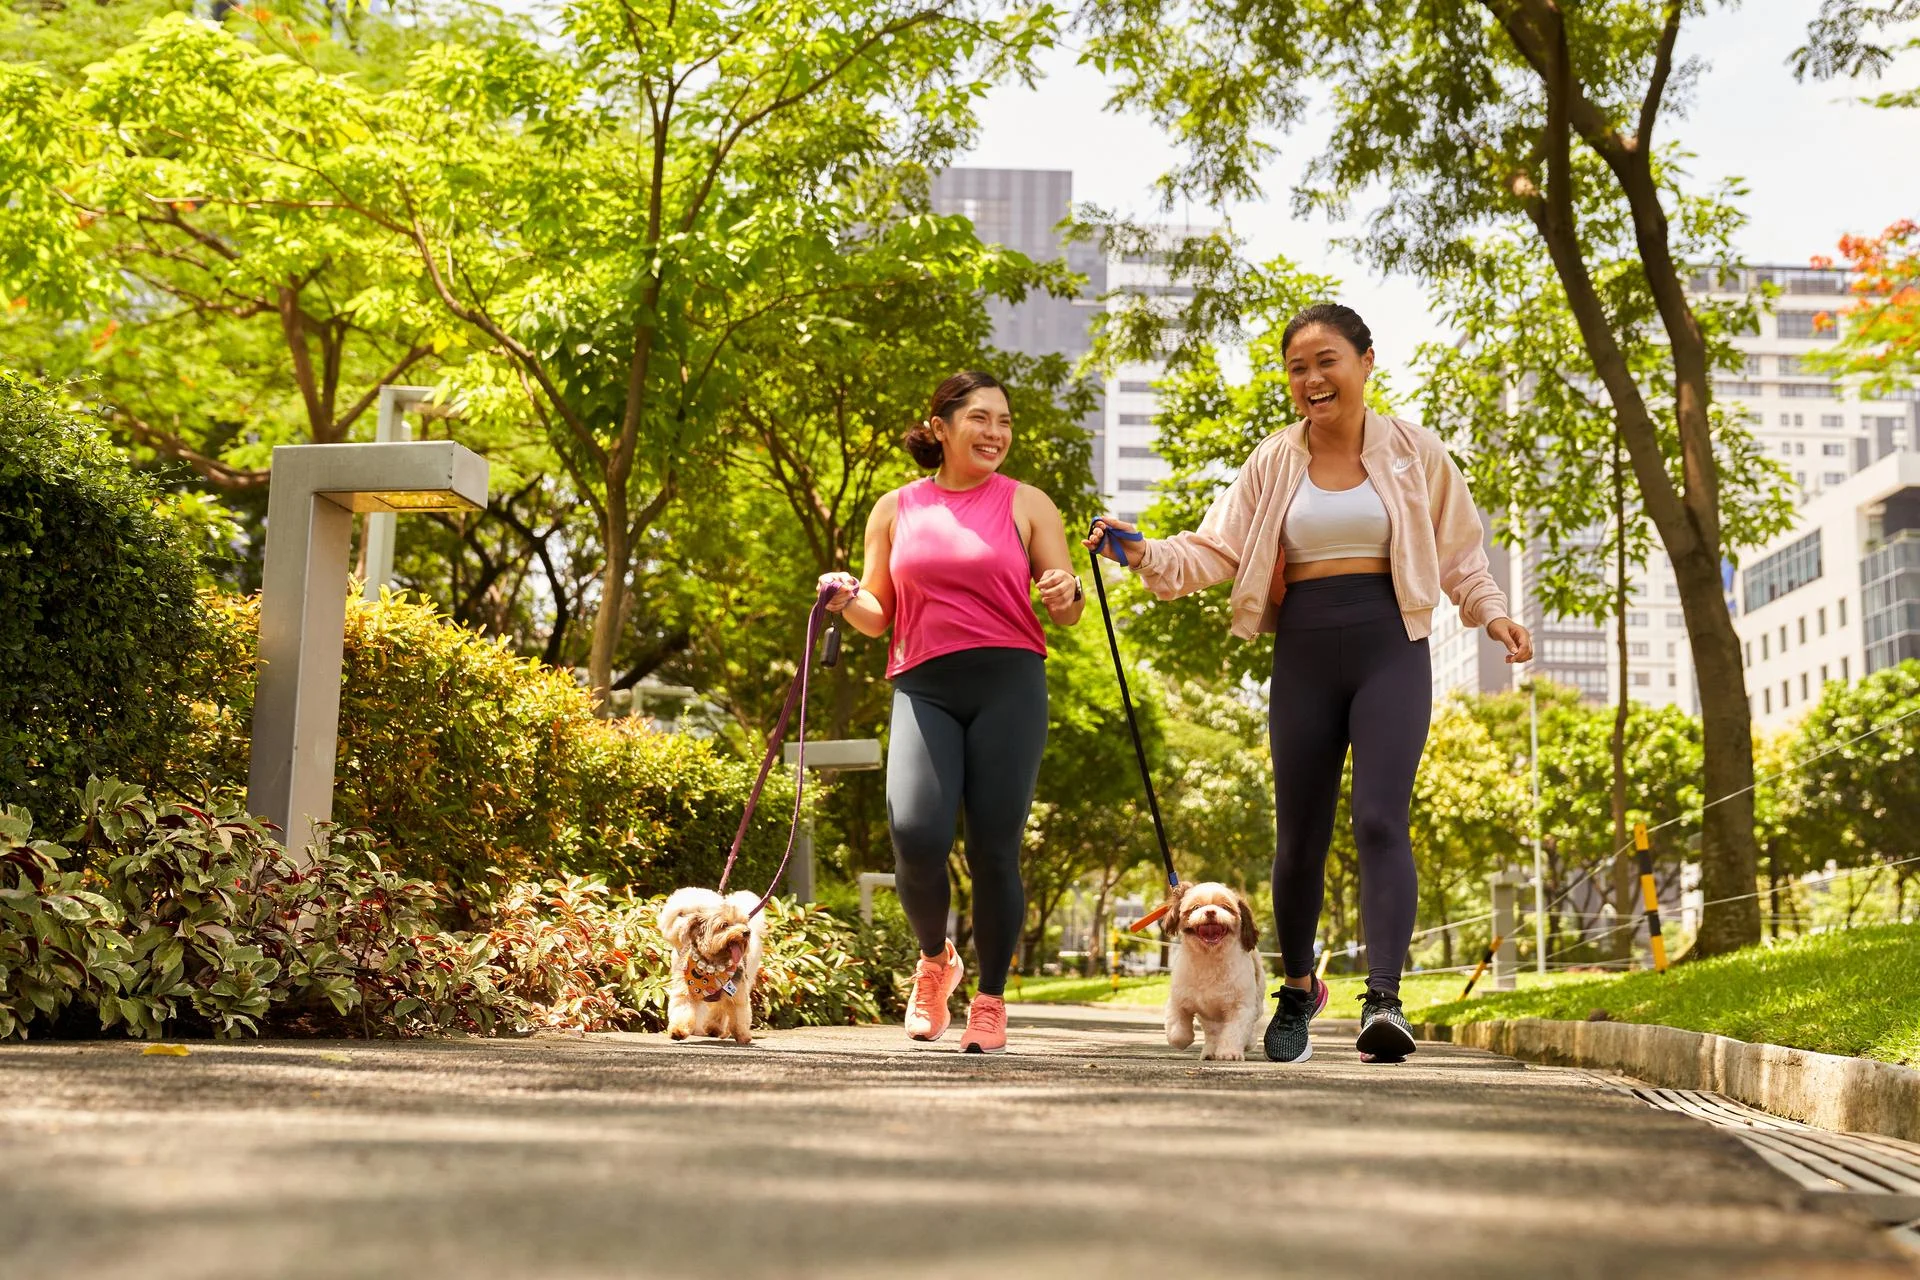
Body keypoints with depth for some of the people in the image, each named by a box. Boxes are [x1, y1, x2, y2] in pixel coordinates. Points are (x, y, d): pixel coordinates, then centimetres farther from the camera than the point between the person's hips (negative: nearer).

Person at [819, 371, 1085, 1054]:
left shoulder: (1027, 504, 10)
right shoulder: (894, 510, 14)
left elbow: (1066, 613, 11)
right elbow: (878, 617, 18)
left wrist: (1066, 596, -12)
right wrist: (848, 601, -3)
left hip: (1009, 683, -1)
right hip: (923, 688, 1)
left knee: (994, 848, -5)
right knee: (915, 835, -18)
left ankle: (990, 998, 15)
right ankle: (935, 959, 12)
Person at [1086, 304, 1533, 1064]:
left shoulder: (1413, 452, 5)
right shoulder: (1274, 464, 8)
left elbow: (1457, 551, 15)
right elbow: (1216, 550, 3)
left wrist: (1492, 614, 1)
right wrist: (1146, 555, -14)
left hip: (1390, 651, -2)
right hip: (1304, 656, 2)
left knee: (1380, 818, -18)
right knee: (1299, 833, 7)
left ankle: (1383, 997, -22)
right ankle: (1297, 986, 28)